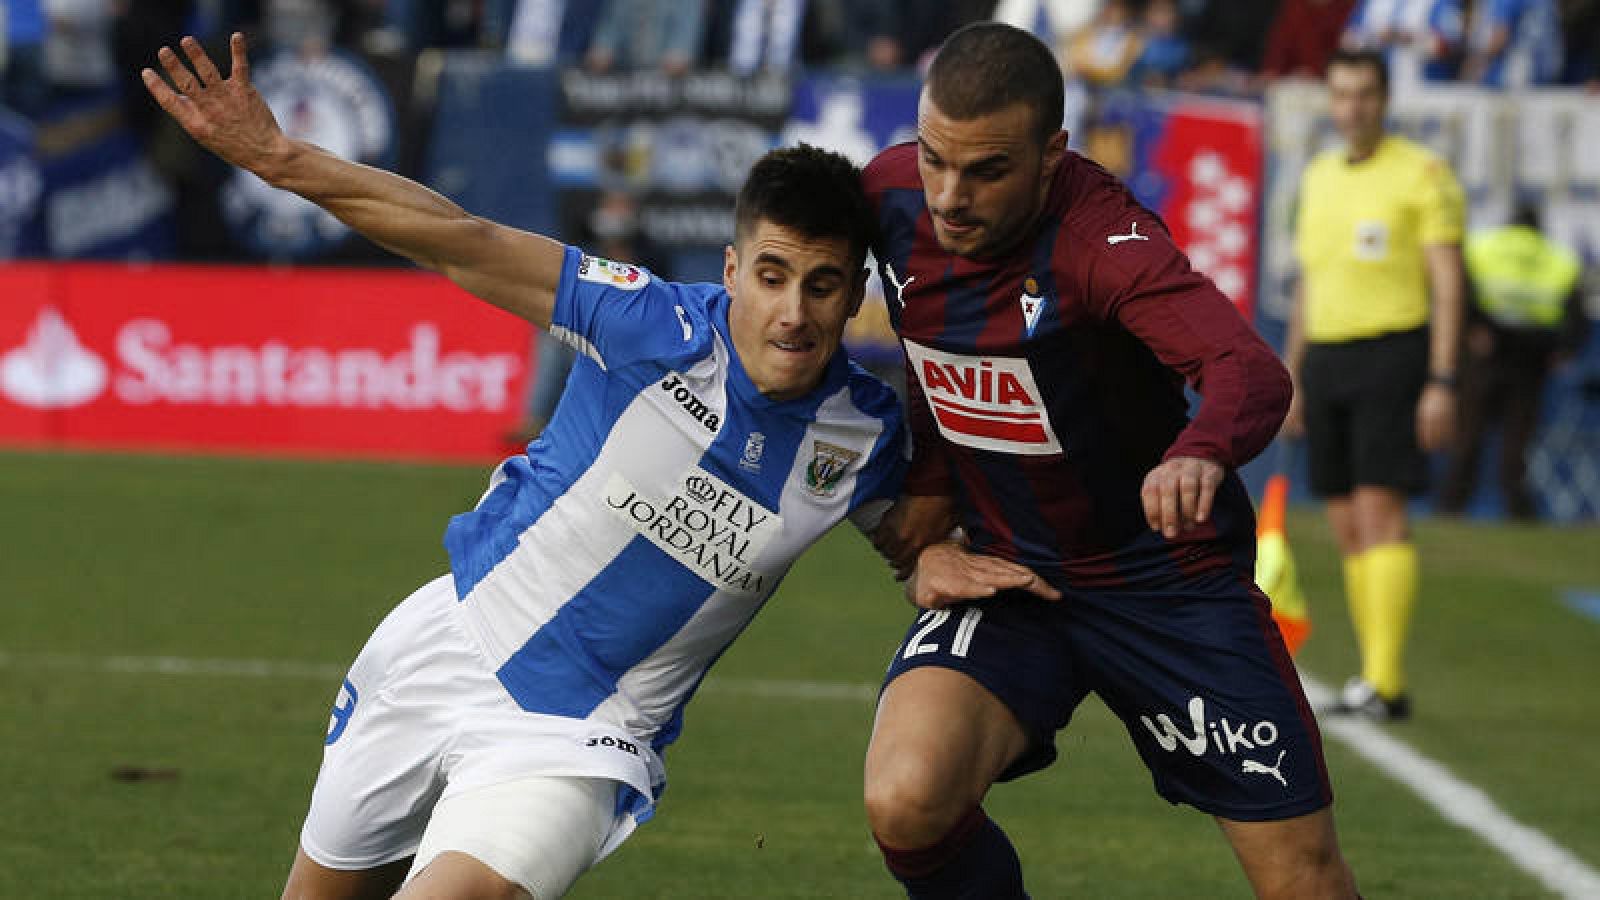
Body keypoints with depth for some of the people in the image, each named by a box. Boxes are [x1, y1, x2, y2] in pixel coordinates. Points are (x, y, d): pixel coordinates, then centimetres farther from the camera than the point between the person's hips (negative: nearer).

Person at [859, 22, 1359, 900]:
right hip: (1003, 573, 3)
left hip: (1171, 582, -3)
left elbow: (1252, 372, -43)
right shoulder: (891, 196, -9)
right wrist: (924, 535, 4)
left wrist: (1200, 451, -64)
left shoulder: (1098, 235, -26)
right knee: (906, 803, -25)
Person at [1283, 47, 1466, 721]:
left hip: (1392, 355, -6)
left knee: (1380, 510, -15)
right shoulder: (1318, 177, 15)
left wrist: (1442, 383, -14)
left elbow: (1448, 284, -8)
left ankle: (1382, 682, -18)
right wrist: (1292, 380, 18)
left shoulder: (1422, 172, -4)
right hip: (1326, 360, 6)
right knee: (1348, 526, 4)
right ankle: (1380, 682, 8)